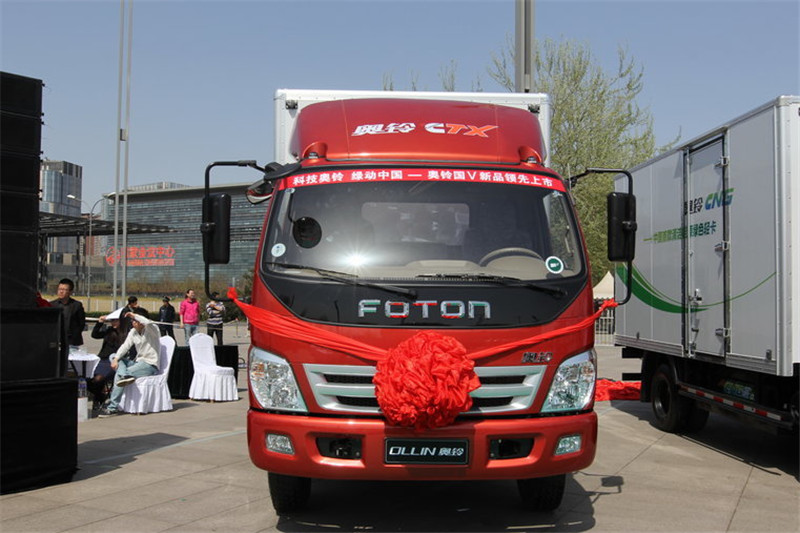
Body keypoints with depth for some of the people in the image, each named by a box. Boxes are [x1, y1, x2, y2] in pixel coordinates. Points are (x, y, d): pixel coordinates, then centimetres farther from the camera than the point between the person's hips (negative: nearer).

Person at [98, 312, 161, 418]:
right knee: (112, 356, -5)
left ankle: (113, 408, -20)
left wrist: (134, 315, -21)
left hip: (150, 365, -8)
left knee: (118, 375, -22)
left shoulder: (152, 329, -8)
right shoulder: (133, 332, 13)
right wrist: (116, 359, -14)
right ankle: (125, 375, -35)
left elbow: (148, 323, -33)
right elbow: (125, 346, 2)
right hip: (138, 361, 8)